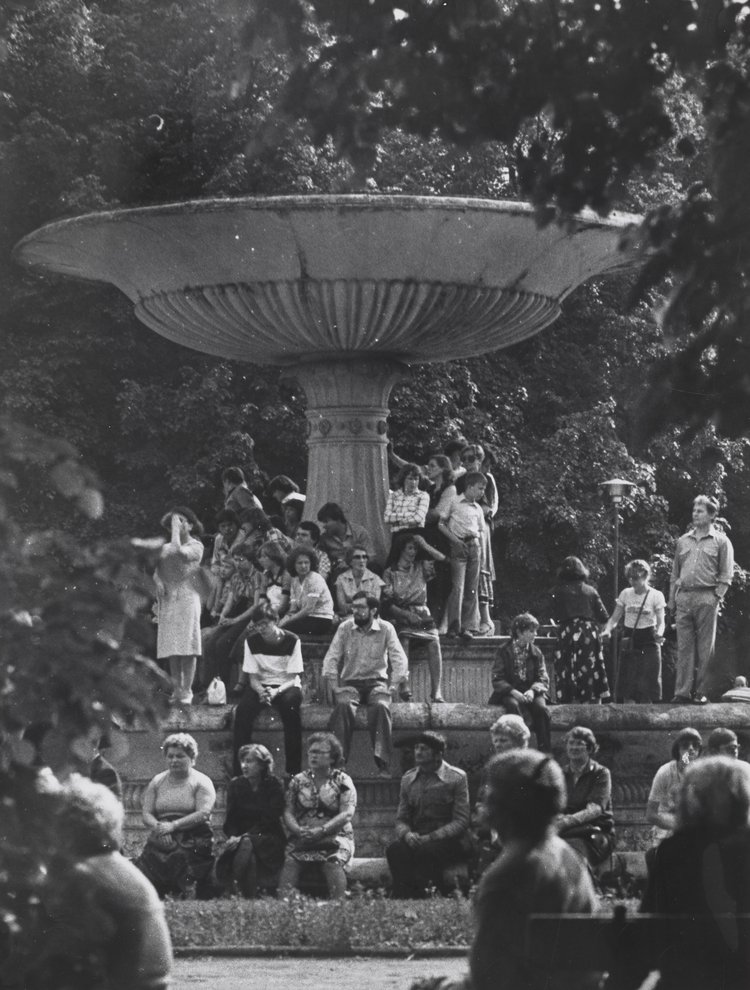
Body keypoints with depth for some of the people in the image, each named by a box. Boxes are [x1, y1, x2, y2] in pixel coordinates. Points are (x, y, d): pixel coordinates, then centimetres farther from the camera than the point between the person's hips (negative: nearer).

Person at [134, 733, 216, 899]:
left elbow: (203, 814, -7)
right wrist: (158, 828, -14)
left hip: (192, 843, -3)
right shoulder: (156, 782, 17)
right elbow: (147, 814, 9)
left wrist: (173, 826, -17)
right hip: (160, 842, 3)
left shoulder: (201, 782, 6)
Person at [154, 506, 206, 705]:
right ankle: (176, 689, 4)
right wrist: (159, 581, -5)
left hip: (187, 597, -5)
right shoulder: (165, 548, 17)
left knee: (187, 645, -9)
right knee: (171, 647, 1)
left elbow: (180, 552, -17)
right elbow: (158, 570, 16)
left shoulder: (196, 546, 2)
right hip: (168, 599, 5)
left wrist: (176, 530, -7)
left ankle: (186, 691, -9)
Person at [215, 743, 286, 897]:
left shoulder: (274, 786, -1)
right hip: (239, 837, 3)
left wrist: (244, 837, -19)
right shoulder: (235, 785, 11)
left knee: (246, 846, -35)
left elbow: (270, 819, -8)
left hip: (268, 838, -3)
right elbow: (230, 819, 8)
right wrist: (233, 837, -14)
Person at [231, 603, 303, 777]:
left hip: (285, 686, -2)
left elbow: (293, 678, -12)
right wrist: (261, 691, -26)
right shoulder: (252, 641, -4)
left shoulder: (291, 641, -11)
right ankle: (239, 770, -25)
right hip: (261, 685, 2)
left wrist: (276, 691, -31)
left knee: (290, 704, -37)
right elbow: (253, 677, -3)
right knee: (243, 711, -30)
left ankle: (294, 771, -29)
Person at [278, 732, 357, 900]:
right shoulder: (298, 780, 16)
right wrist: (298, 830, -13)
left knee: (334, 860, -34)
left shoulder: (343, 781, 7)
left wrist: (321, 831, -18)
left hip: (335, 836, -2)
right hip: (301, 837, 2)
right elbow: (288, 812, 9)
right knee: (290, 860, -29)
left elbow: (347, 814, -4)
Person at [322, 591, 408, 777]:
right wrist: (331, 681, -13)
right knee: (344, 706, -34)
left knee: (381, 706, -34)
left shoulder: (386, 629, 3)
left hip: (377, 681, -1)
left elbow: (399, 658, -1)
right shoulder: (345, 628, 6)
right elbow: (332, 657, 3)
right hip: (350, 682, 1)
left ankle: (382, 763, -37)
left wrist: (395, 683, -16)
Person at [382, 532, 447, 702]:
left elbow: (443, 560, 0)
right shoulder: (390, 573, 8)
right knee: (404, 638, -35)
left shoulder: (421, 568, 16)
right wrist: (406, 615, -15)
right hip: (400, 616, -2)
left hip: (422, 613, 2)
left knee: (434, 641, -28)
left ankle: (436, 692, -31)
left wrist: (424, 545, 1)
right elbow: (387, 602, -1)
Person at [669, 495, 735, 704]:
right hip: (683, 598, 4)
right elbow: (675, 573, 18)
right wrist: (672, 599, 9)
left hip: (706, 598, -4)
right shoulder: (683, 541, 17)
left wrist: (716, 596, -10)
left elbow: (726, 575, 1)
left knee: (705, 648, -2)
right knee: (684, 647, 0)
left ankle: (701, 692, 1)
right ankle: (682, 691, -1)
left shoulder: (721, 541, 4)